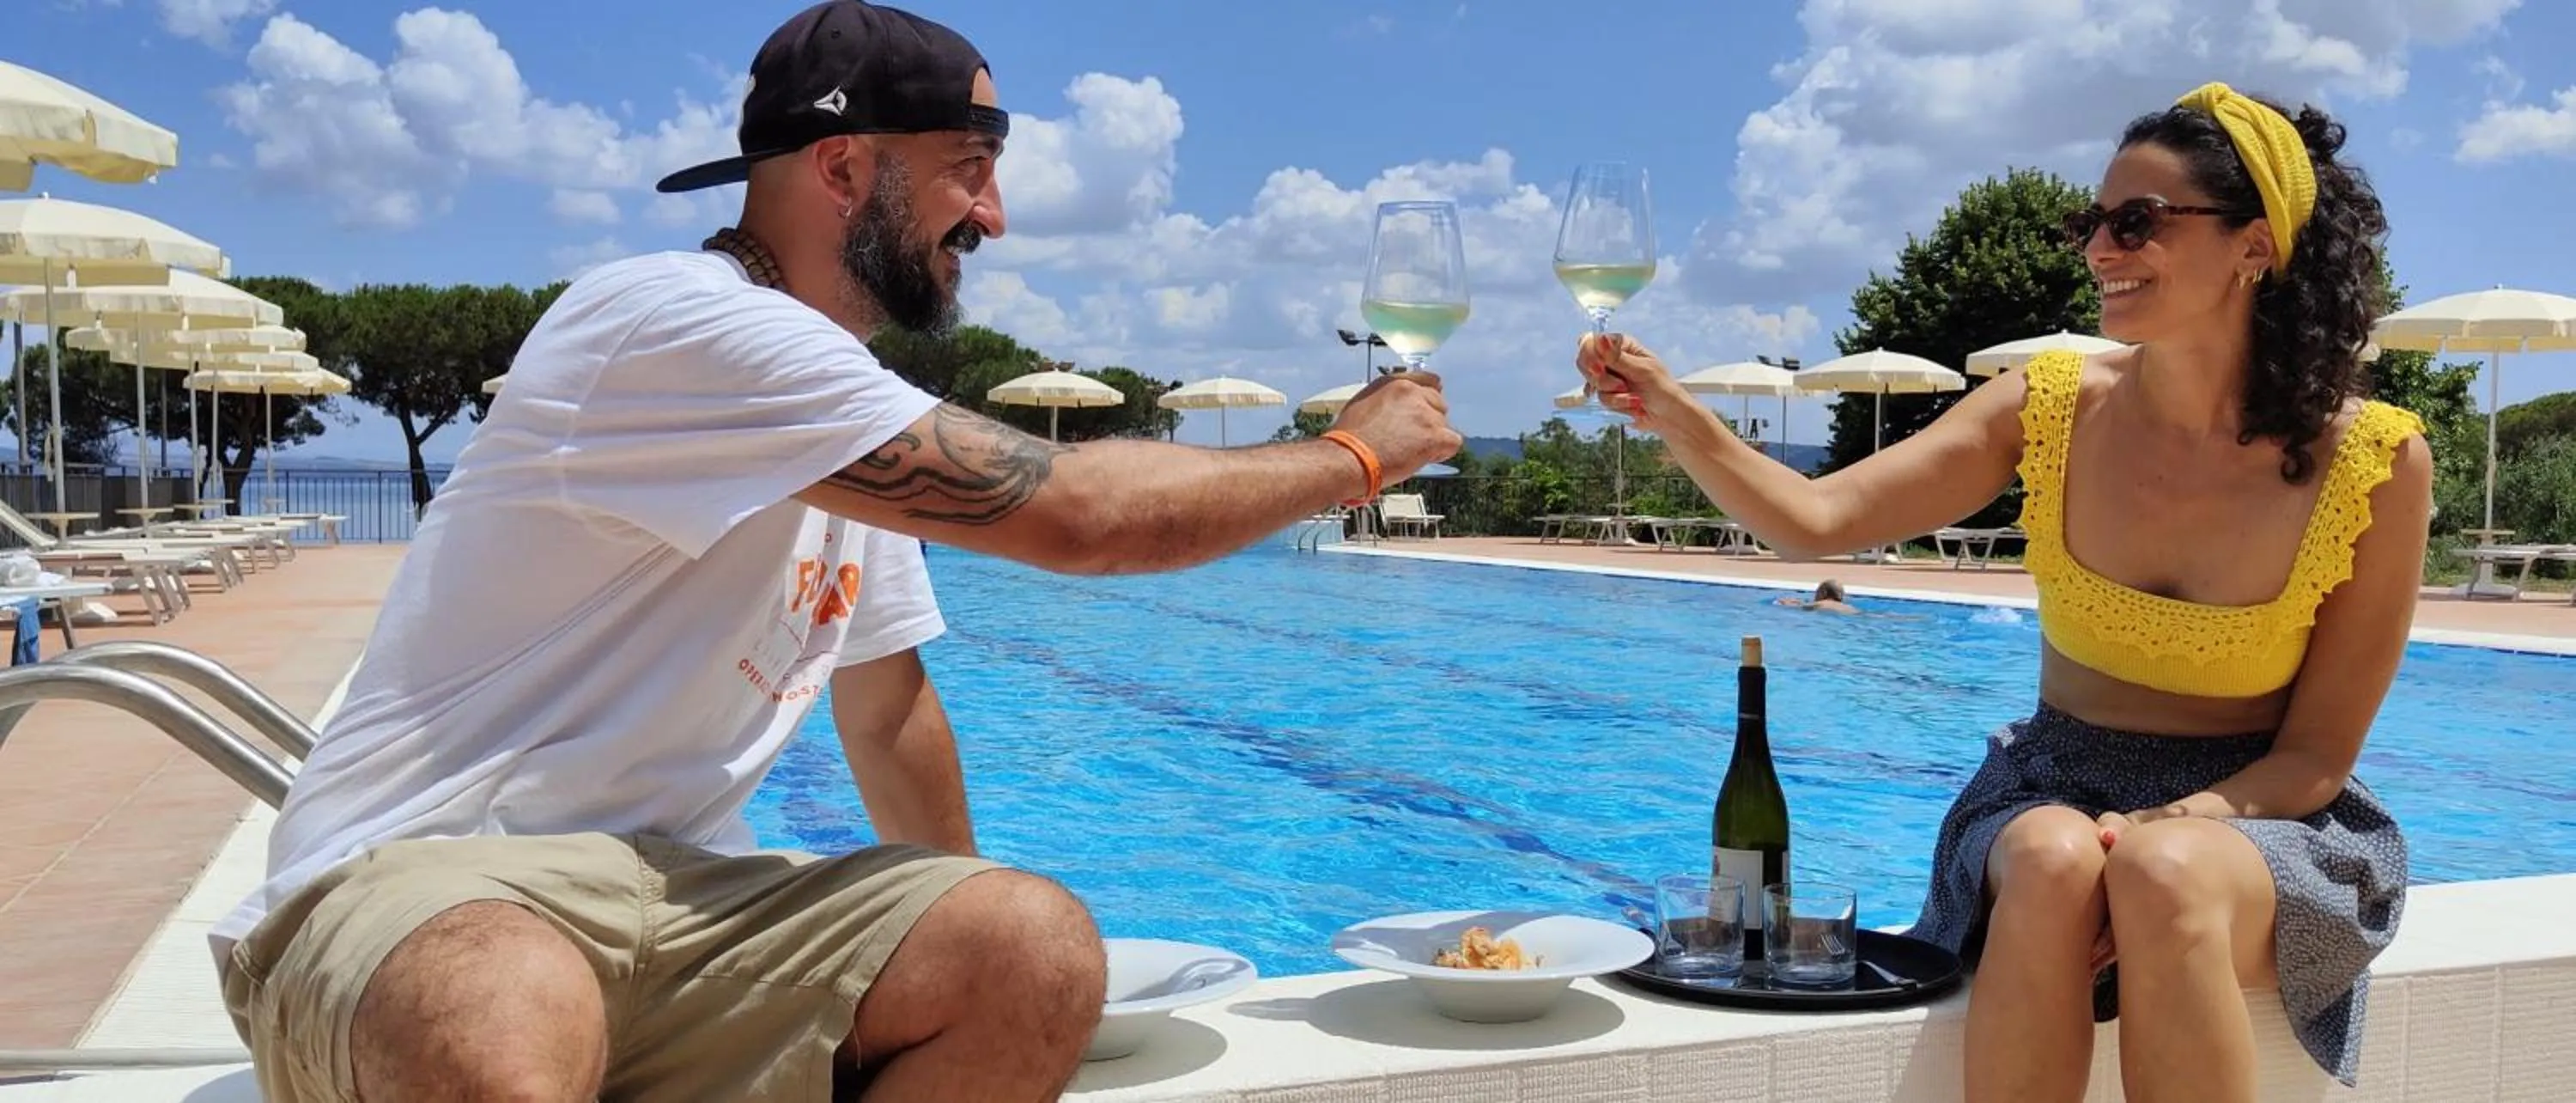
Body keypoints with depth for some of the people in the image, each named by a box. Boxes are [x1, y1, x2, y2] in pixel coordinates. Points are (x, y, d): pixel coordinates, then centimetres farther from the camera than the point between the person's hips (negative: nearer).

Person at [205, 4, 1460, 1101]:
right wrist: (1353, 455, -7)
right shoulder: (681, 321, -16)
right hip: (415, 885, -8)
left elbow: (890, 710, 22)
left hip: (673, 895, 8)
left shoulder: (848, 404, 13)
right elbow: (1076, 514, -21)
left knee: (1035, 954, -17)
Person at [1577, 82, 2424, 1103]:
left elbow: (2315, 756, -7)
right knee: (2056, 862, -34)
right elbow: (1816, 520, -13)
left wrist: (2168, 826, -25)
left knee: (2166, 877, -37)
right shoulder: (2050, 406, -6)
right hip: (2056, 794, 2)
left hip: (2256, 817, -2)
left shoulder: (2373, 463, -12)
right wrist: (1676, 415, -29)